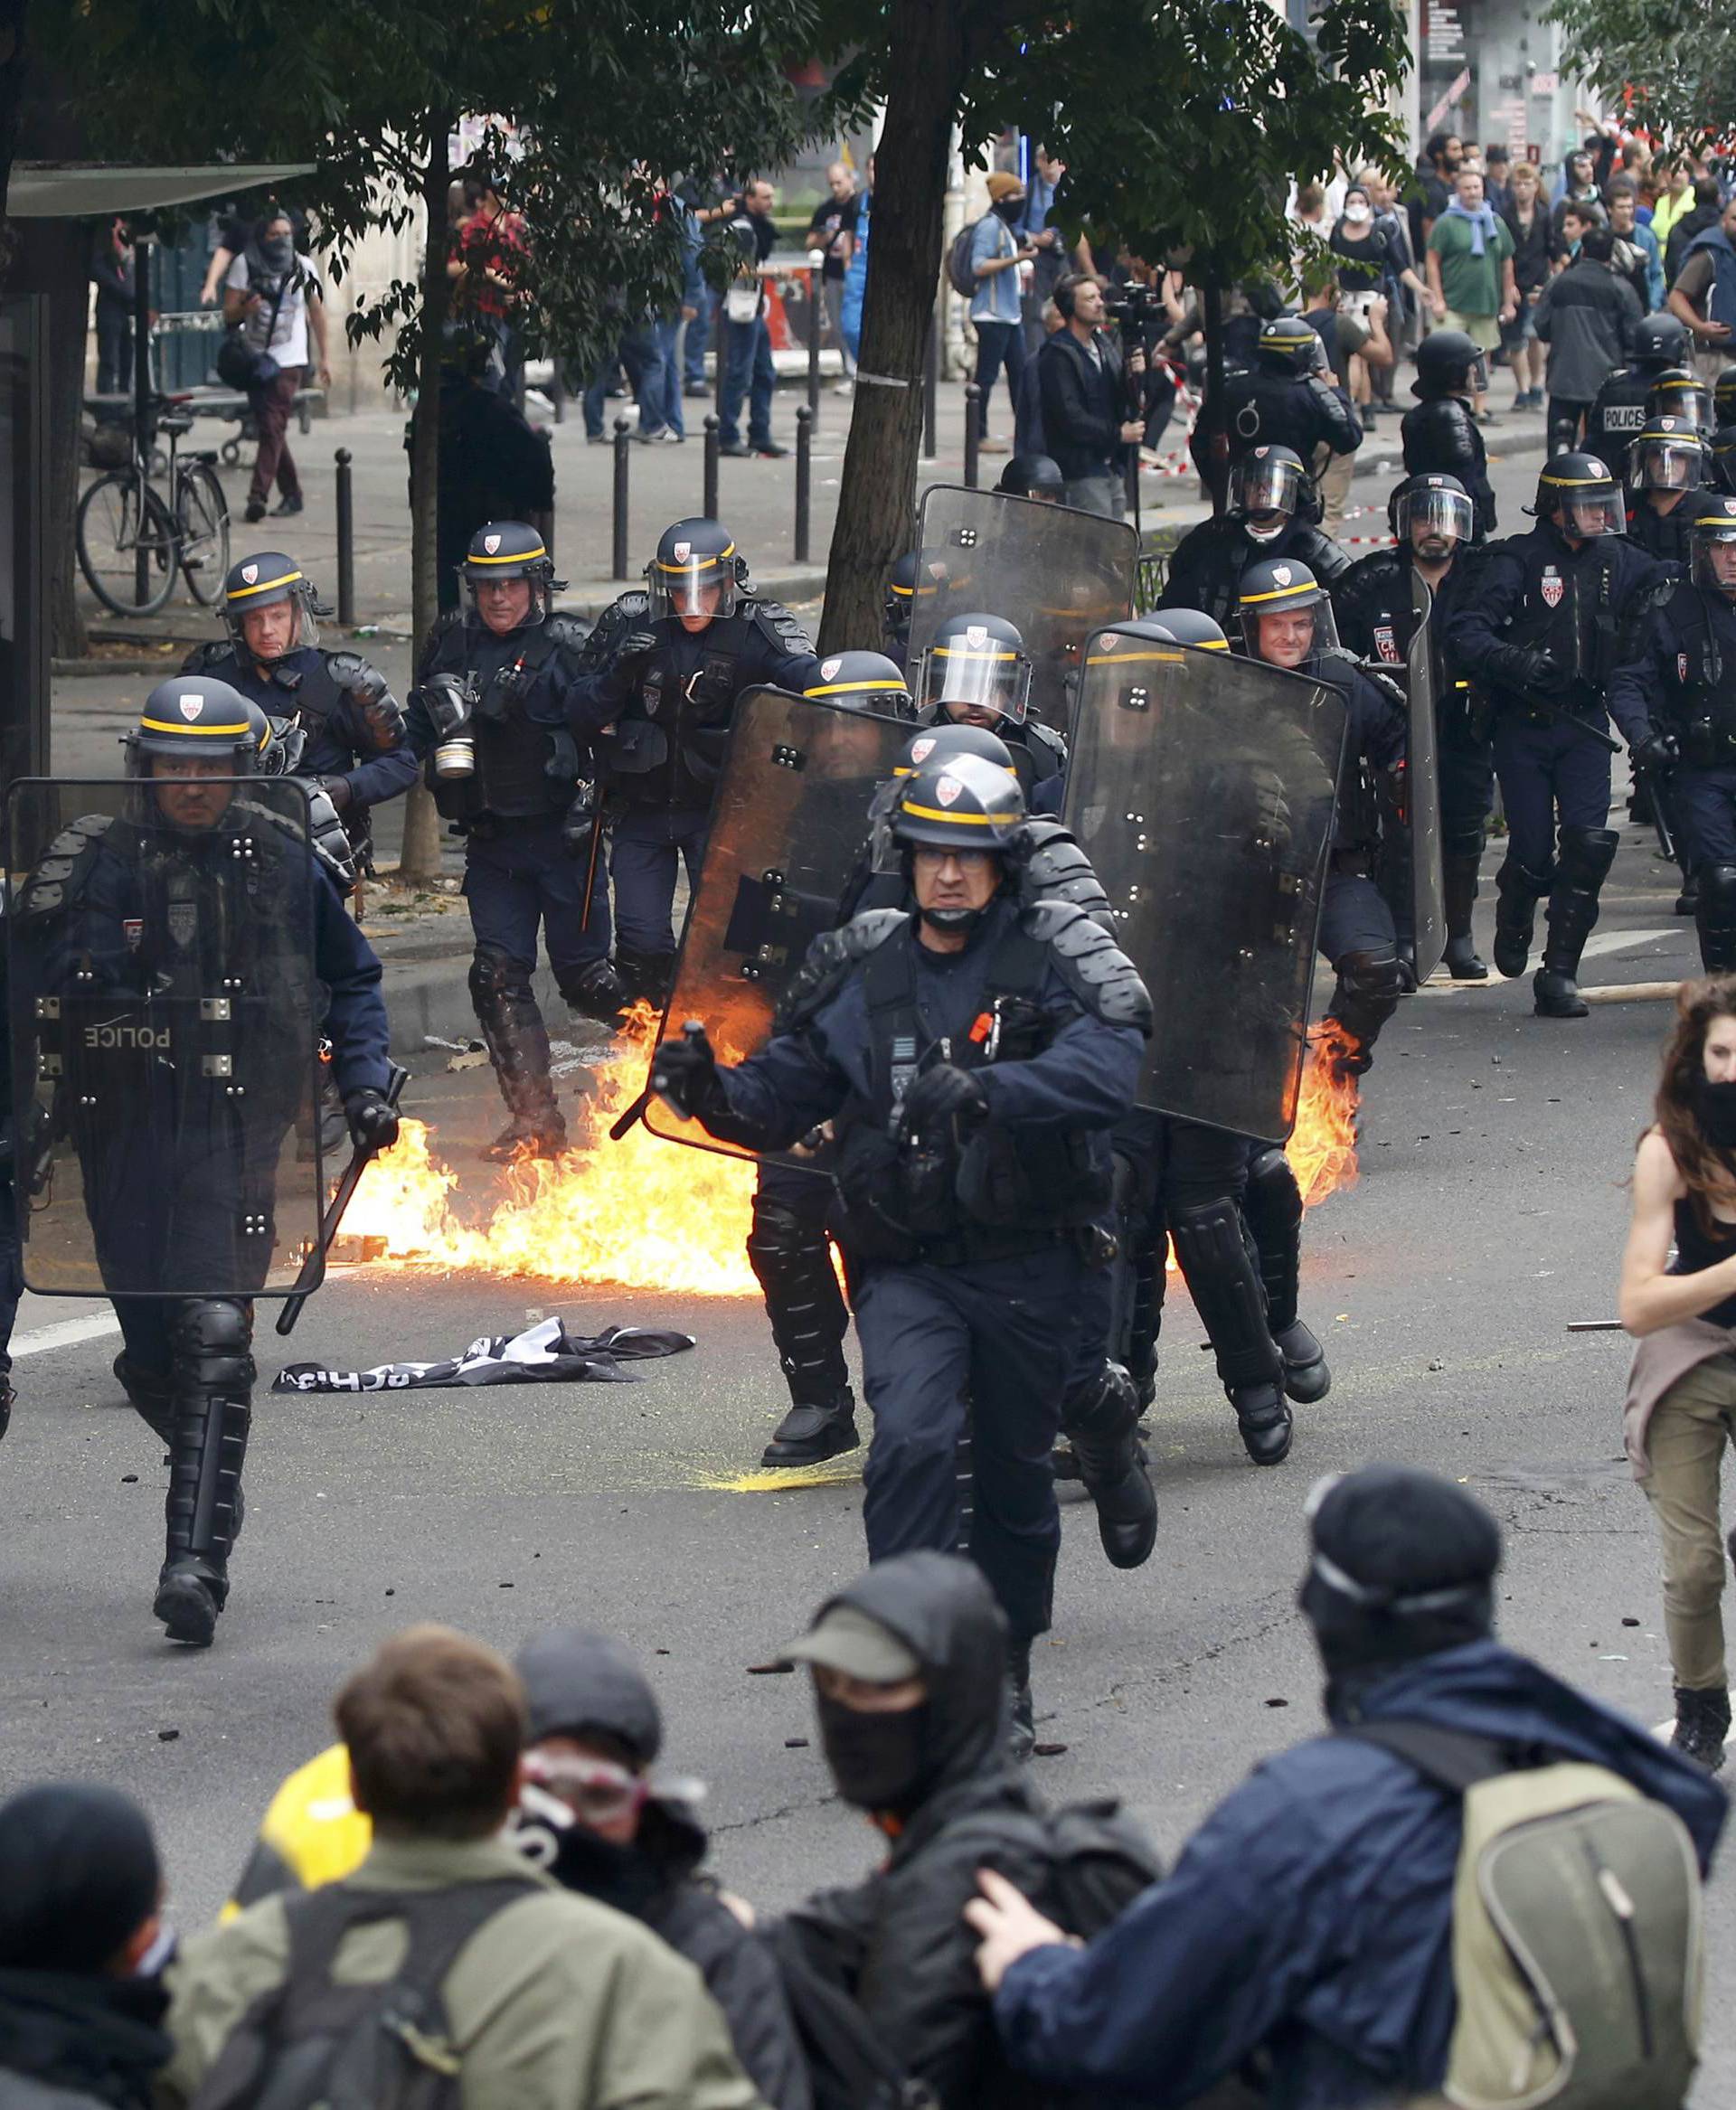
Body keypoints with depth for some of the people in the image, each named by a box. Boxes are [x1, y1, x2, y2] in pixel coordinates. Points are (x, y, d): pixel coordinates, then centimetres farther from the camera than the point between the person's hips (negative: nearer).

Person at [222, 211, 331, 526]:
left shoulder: (303, 267, 2)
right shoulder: (245, 264, -1)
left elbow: (316, 311, 12)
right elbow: (228, 314, 0)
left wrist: (323, 357, 13)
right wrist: (245, 308, -23)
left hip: (288, 360, -2)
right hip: (255, 356, 2)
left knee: (273, 427, -14)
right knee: (268, 428, 7)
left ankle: (258, 497, -20)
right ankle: (292, 493, 20)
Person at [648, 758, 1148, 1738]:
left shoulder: (1057, 952, -4)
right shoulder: (859, 970, 6)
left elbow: (1106, 1067, -23)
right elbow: (782, 1098, 11)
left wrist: (986, 1093, -37)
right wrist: (711, 1090, -12)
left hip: (1030, 1263, -1)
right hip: (907, 1268, 1)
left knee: (1015, 1474, 11)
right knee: (912, 1441, -22)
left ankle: (1005, 1670, 30)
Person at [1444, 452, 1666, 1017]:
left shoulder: (1619, 562, 7)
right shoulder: (1521, 560, -7)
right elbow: (1465, 632, -16)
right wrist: (1513, 660, -33)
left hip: (1584, 723, 3)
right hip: (1524, 723, -3)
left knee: (1588, 843, -12)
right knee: (1533, 853, -2)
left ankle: (1559, 973, -5)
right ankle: (1514, 912, 34)